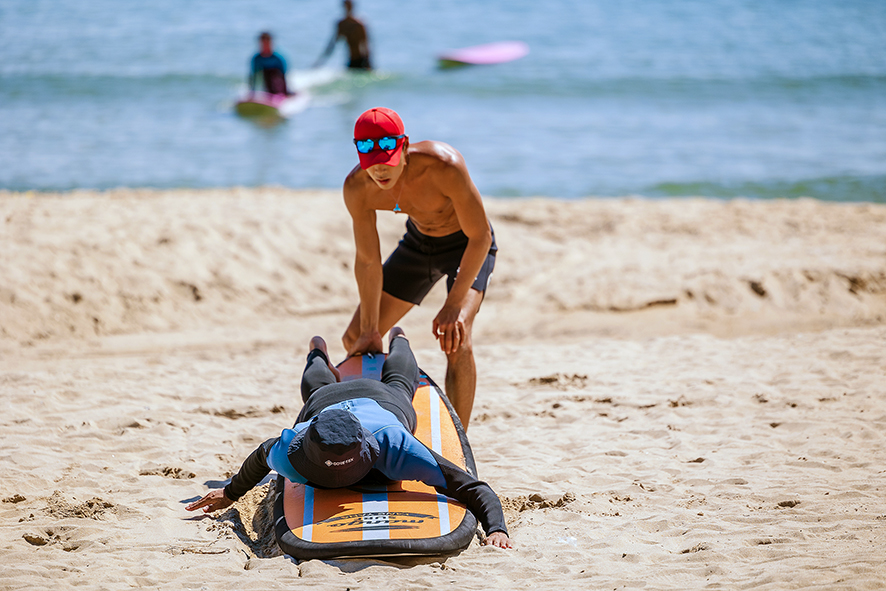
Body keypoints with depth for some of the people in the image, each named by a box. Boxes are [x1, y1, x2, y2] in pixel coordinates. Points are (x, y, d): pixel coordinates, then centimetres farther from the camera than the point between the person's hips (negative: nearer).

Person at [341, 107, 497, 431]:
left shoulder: (444, 166, -39)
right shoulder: (357, 188, -25)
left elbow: (480, 237, -30)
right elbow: (367, 261, -15)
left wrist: (454, 305, -35)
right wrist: (369, 330, -12)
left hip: (467, 244, -5)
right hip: (419, 243, 5)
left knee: (455, 337, -30)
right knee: (356, 339, 5)